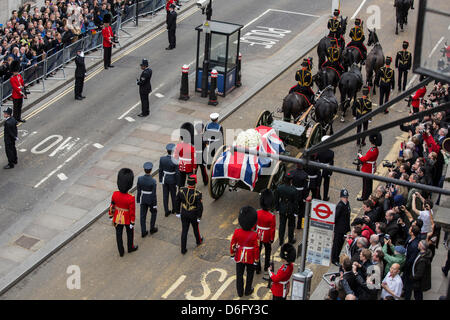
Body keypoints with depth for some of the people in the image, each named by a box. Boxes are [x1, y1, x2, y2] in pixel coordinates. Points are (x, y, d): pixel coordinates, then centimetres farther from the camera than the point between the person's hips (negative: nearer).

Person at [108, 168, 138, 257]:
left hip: (117, 219, 3)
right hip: (127, 219, -3)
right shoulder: (131, 198, -32)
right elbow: (132, 212, -22)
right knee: (130, 233, 24)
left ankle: (121, 252, 35)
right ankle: (130, 248, 45)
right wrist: (132, 223, -8)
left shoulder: (115, 194, -21)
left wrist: (111, 216, 10)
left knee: (119, 235, 20)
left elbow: (112, 206, -7)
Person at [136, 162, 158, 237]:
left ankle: (143, 232, 25)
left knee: (143, 215, 16)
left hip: (143, 199, 3)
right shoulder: (153, 181, -27)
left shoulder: (140, 179, -16)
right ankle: (152, 228, 33)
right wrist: (155, 204, -7)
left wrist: (138, 200, 10)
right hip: (151, 200, -3)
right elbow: (154, 194, -19)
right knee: (154, 212, 25)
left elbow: (138, 191, -5)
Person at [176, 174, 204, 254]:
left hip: (184, 215, 2)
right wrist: (199, 217, -5)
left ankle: (183, 249, 20)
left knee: (184, 231, 13)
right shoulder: (197, 194, -27)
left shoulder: (181, 190, -16)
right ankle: (198, 241, 51)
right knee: (195, 228, 25)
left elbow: (177, 202, -4)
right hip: (193, 215, -2)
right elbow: (200, 207, -20)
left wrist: (178, 212, 10)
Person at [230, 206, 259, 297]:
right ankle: (248, 291, 36)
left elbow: (232, 245, -6)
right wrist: (256, 260, -3)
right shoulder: (254, 235, -25)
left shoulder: (237, 232, -18)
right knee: (249, 275, 21)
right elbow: (256, 249, -17)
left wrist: (232, 255, 11)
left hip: (239, 258, 2)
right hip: (250, 259, -2)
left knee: (239, 275, 18)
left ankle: (240, 292, 30)